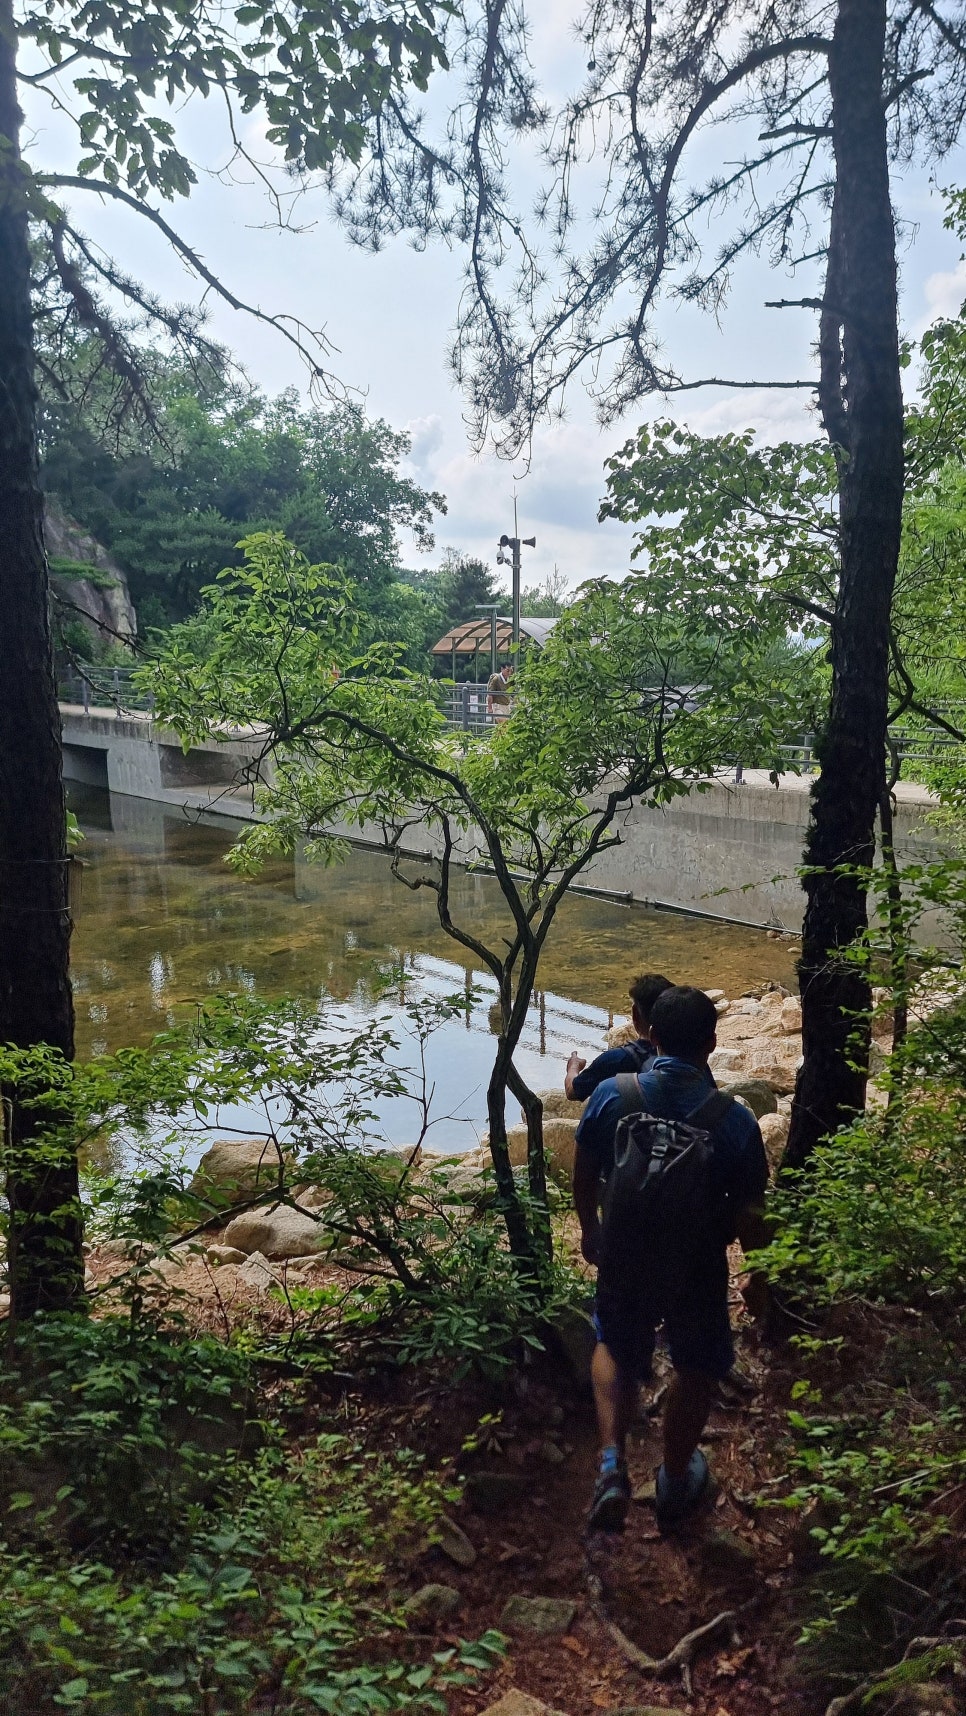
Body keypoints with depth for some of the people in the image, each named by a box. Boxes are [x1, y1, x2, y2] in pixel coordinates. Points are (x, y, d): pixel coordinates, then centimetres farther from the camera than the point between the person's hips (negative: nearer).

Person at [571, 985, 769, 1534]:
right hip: (698, 1268, -1)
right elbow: (751, 1220, -16)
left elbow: (585, 1173, -3)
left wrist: (590, 1227, 15)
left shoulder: (611, 1095, -18)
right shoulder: (736, 1122, -23)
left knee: (617, 1349, 29)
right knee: (697, 1368, 26)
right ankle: (676, 1483, 43)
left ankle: (612, 1464, 14)